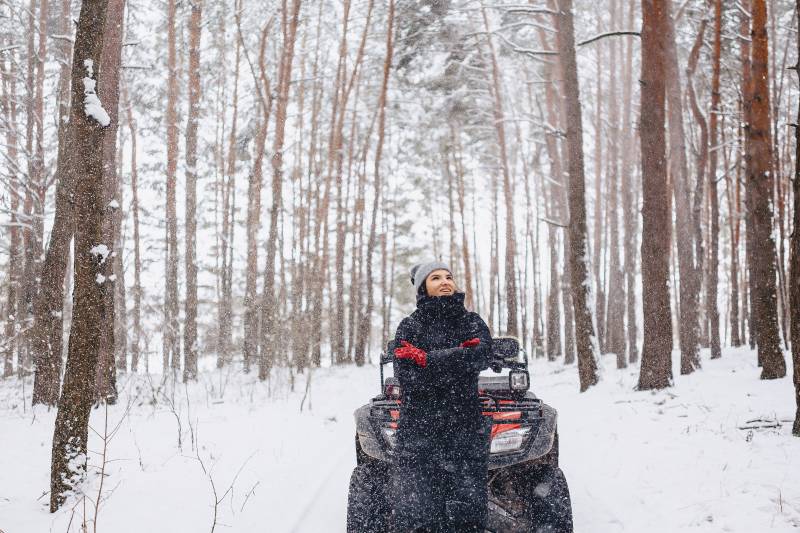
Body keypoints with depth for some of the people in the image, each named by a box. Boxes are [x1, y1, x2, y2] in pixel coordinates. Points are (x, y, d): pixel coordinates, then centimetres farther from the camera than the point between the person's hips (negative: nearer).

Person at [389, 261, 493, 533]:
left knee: (468, 510, -2)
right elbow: (407, 375, -9)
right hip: (419, 426, -1)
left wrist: (427, 358, -12)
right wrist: (459, 358, -8)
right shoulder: (409, 326, 7)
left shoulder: (472, 322, 11)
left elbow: (482, 355, -11)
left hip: (466, 426, 1)